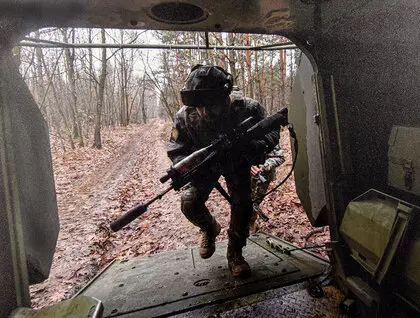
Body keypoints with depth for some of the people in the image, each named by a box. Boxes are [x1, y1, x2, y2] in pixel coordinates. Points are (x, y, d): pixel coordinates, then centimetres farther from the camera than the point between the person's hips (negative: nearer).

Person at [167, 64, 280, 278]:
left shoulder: (247, 108, -30)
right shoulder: (185, 116, -27)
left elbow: (272, 133, -20)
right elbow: (176, 150, -17)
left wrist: (249, 148, -43)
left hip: (238, 163, 0)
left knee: (242, 205, -12)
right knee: (190, 202, -18)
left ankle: (234, 254, 13)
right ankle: (210, 229, 17)